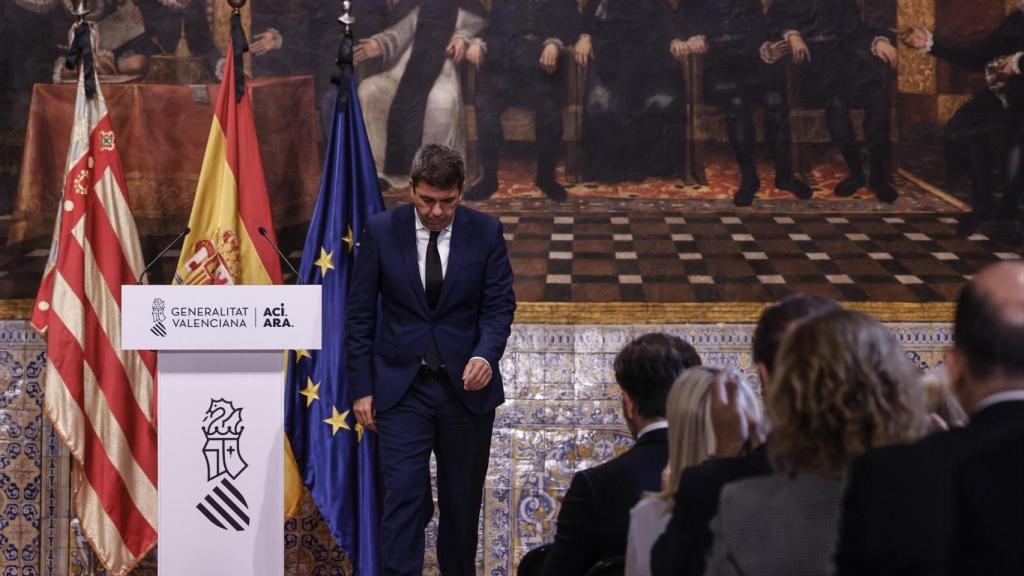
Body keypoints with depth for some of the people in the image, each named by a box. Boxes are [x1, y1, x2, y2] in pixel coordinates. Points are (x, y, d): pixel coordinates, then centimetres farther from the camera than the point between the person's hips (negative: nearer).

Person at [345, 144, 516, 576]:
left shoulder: (486, 232, -3)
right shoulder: (381, 231, -4)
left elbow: (499, 306, -2)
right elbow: (360, 314, 1)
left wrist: (486, 355, -22)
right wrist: (362, 388, -2)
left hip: (467, 387, 1)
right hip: (402, 388, -1)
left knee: (462, 500, 11)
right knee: (403, 496, -10)